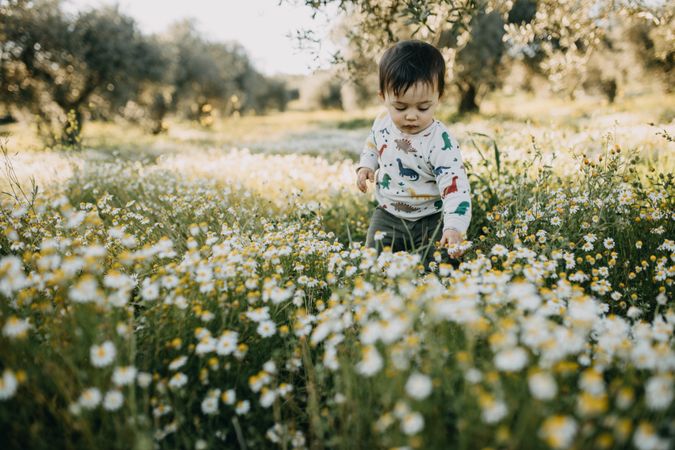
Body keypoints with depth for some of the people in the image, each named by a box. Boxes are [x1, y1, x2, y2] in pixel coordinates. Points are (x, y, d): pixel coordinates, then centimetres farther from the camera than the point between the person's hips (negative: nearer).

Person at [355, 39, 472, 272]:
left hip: (431, 221, -4)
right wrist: (366, 166, 0)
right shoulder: (382, 122, -7)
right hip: (387, 216, 5)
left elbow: (456, 187, -29)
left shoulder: (441, 142, -25)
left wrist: (454, 227, -41)